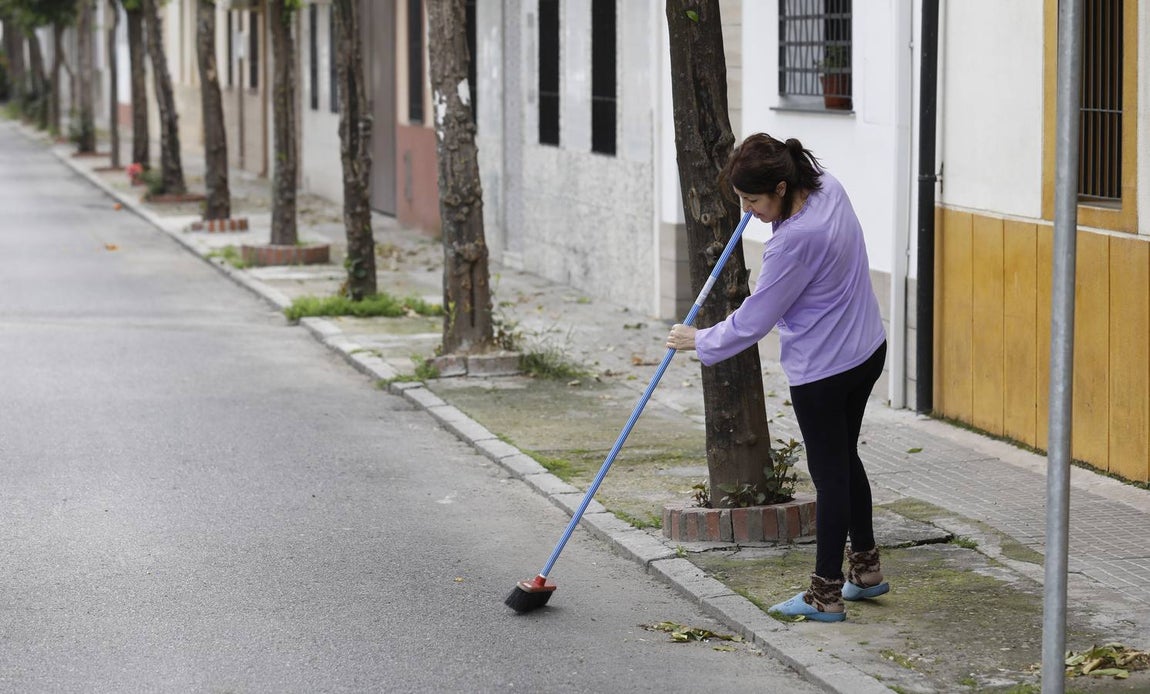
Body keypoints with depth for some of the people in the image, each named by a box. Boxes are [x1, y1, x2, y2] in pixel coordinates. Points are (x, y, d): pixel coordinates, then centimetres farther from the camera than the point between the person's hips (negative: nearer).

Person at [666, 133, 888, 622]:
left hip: (822, 370, -10)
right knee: (845, 459, 22)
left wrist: (700, 342, -7)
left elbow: (754, 321, -20)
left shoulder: (794, 241, -30)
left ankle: (826, 595, 10)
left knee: (829, 474, 0)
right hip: (867, 350, 10)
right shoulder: (828, 186, -5)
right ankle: (866, 569, 34)